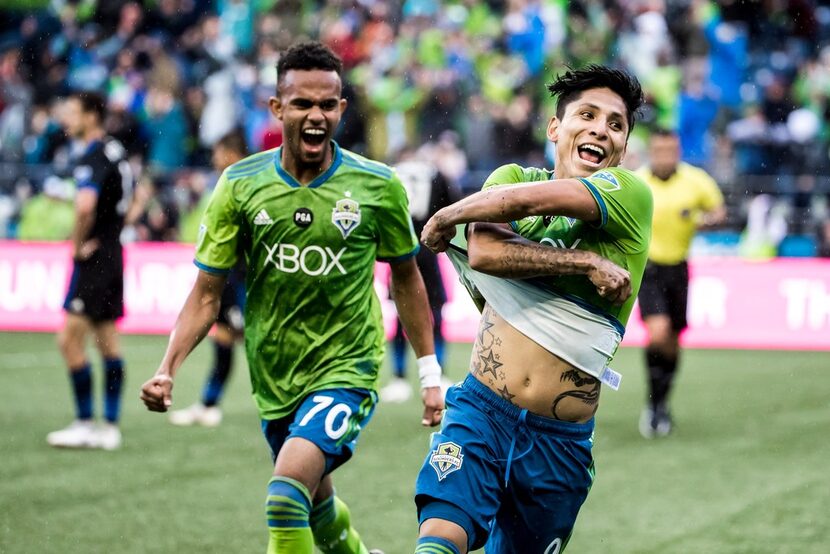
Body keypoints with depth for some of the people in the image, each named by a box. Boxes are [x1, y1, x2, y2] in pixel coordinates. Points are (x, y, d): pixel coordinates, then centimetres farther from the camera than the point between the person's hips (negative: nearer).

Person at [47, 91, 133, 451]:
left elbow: (85, 206, -34)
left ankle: (85, 423, -5)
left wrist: (77, 244, -19)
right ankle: (110, 425, 12)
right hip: (112, 255, 10)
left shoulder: (92, 158, -17)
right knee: (107, 340, 10)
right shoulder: (115, 151, 12)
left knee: (70, 340, -7)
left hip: (93, 259, -10)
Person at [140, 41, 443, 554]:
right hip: (274, 378, 4)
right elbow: (207, 293, -2)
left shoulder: (377, 186, -8)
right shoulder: (240, 185, -5)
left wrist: (430, 371, 8)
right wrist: (168, 369, -14)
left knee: (286, 496, -25)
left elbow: (406, 278, 7)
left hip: (347, 371, -3)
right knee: (317, 505, 20)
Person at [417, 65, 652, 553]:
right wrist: (587, 264, -17)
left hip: (562, 440, 0)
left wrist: (445, 218, 0)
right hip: (482, 409, 0)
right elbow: (482, 252, -14)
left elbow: (520, 200, -16)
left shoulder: (631, 194, -2)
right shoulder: (513, 175, 8)